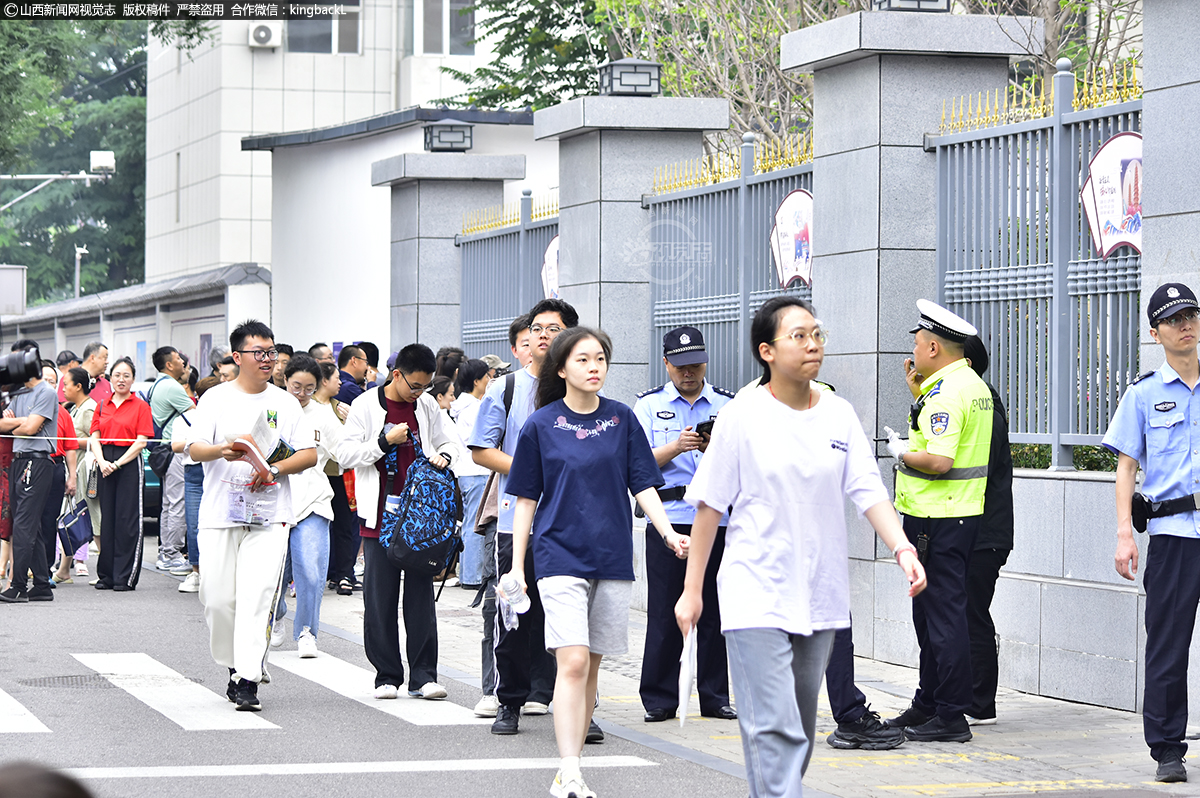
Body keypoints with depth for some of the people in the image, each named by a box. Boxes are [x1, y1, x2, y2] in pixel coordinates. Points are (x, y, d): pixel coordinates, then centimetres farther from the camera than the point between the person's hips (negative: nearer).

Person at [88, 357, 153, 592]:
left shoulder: (140, 406, 1)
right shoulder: (102, 406, 14)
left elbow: (141, 441, -6)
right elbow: (94, 438, 10)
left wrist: (118, 463, -13)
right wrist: (102, 461, -8)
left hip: (129, 465, -4)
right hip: (105, 465, 4)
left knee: (127, 520, -5)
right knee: (107, 519, 6)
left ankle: (125, 578, -2)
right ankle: (106, 575, 12)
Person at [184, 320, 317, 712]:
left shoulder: (285, 402, 9)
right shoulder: (216, 398, 5)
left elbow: (309, 454, 7)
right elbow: (193, 448, -4)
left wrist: (275, 469, -10)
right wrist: (221, 451, -25)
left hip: (270, 516, 0)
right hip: (220, 513, 0)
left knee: (257, 597, -11)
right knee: (217, 597, -1)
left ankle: (248, 680, -12)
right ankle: (235, 664, 21)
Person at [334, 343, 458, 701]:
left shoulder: (427, 406, 7)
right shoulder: (366, 405, -2)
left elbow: (448, 443, 20)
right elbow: (344, 455, -5)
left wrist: (444, 457, -3)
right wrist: (385, 441, -15)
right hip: (381, 515, -2)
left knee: (421, 594, 1)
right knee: (380, 598, 1)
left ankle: (423, 676, 4)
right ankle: (387, 676, 10)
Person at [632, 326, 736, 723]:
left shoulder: (728, 404, 11)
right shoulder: (649, 405, 9)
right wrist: (675, 447, -17)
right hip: (668, 519, -1)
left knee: (715, 611, 3)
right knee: (664, 613, -2)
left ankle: (715, 697, 11)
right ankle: (659, 700, 5)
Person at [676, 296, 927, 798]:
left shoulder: (840, 415, 6)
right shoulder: (742, 417, -6)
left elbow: (869, 491, 1)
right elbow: (710, 506, -2)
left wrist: (902, 548, -16)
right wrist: (692, 590, -2)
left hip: (820, 596, 5)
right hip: (756, 598, -5)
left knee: (800, 728, 14)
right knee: (774, 728, -13)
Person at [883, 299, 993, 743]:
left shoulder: (945, 393, -18)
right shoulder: (973, 386, 14)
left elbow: (939, 460, -25)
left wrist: (902, 453, -8)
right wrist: (918, 390, 16)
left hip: (938, 519, -11)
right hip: (963, 512, 11)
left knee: (943, 615, -7)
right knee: (930, 612, 18)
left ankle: (952, 718, -4)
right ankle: (928, 706, 26)